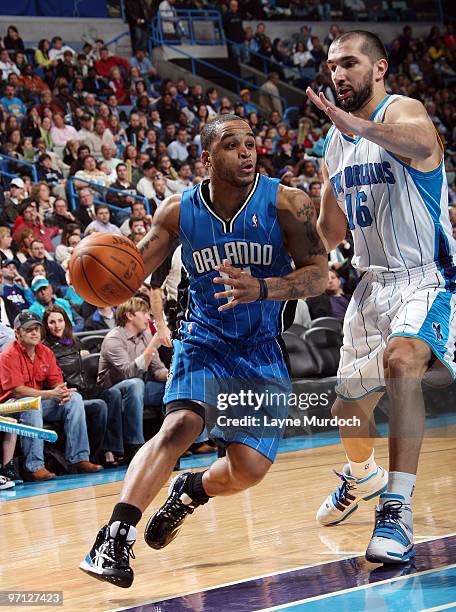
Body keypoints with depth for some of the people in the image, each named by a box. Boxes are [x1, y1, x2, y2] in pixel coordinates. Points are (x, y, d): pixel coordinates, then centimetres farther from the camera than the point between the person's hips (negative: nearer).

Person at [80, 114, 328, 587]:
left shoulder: (285, 203, -13)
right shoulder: (178, 211, -7)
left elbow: (318, 273, -17)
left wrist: (261, 289, -35)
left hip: (262, 350, 0)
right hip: (203, 339, 0)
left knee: (248, 470, -9)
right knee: (180, 424, -28)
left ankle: (190, 492, 26)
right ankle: (115, 538, -30)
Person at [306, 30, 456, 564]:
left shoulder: (402, 111, -14)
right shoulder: (335, 144, 10)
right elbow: (330, 233, 21)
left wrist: (358, 125, -59)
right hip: (374, 281, 8)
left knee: (402, 359, -37)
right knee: (348, 407, 16)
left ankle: (397, 507, -35)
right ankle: (361, 476, 51)